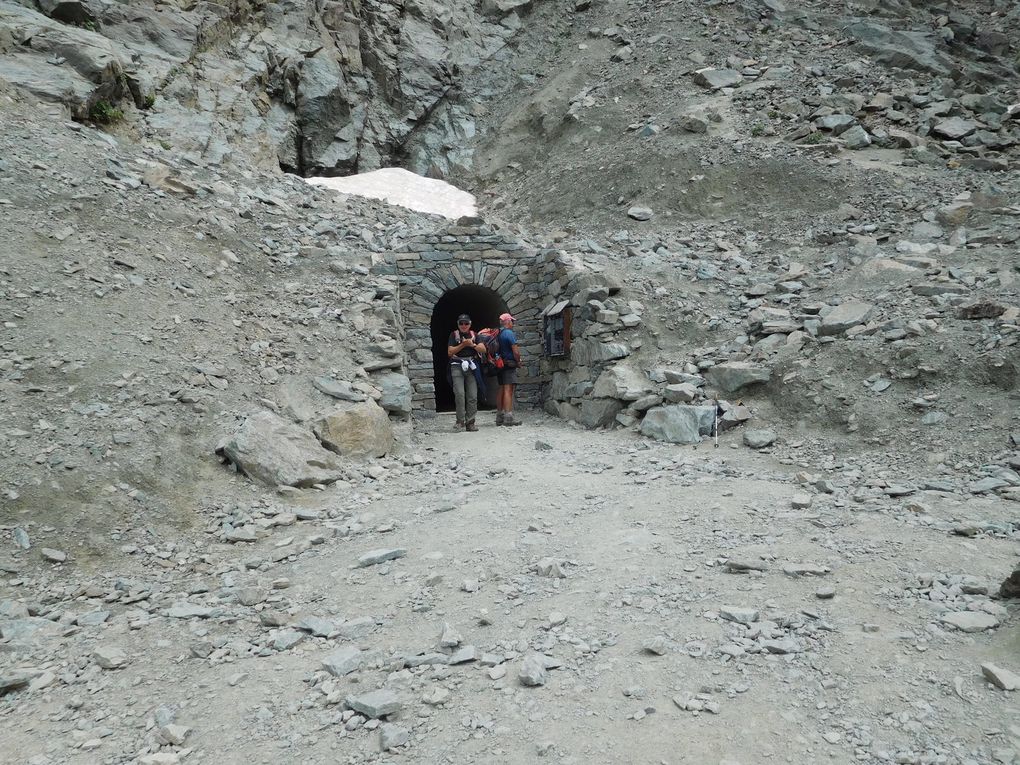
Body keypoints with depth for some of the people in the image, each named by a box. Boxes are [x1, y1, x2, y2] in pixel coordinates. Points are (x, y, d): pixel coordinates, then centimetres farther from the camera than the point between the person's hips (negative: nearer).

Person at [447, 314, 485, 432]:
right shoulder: (454, 335, 7)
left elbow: (483, 349, 5)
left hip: (471, 367, 3)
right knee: (459, 394, -16)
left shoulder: (474, 335, 15)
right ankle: (460, 421, -10)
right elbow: (450, 352, -2)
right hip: (457, 367, -3)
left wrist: (473, 345, -11)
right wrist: (463, 344, -10)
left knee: (473, 396, -1)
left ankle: (470, 423, 6)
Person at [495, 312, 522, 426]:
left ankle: (500, 416, 16)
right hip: (509, 365, -8)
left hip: (500, 364, 8)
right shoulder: (509, 333, -11)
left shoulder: (498, 334, 13)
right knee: (508, 390, -11)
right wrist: (518, 361, 0)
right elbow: (516, 351, -15)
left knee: (501, 390, 12)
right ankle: (508, 417, -15)